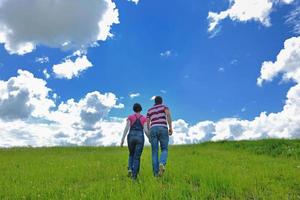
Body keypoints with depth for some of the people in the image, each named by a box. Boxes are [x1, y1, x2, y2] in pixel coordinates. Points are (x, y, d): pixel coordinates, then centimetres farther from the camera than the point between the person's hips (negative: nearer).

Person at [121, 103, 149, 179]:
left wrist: (122, 139, -4)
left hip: (131, 137, 1)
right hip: (140, 137, -1)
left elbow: (126, 128, -2)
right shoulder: (144, 118, 10)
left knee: (131, 154, 22)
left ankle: (130, 169, -1)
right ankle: (134, 175, -7)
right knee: (137, 157, 3)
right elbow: (145, 130, 0)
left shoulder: (130, 117, 9)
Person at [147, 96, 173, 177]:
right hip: (163, 129, -2)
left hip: (153, 130, 2)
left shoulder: (150, 110, 25)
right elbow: (168, 114, -8)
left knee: (155, 152, 3)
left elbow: (147, 123, 16)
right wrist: (170, 127, -13)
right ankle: (162, 164, -28)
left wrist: (149, 136, 21)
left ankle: (156, 173, -8)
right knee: (164, 150, 5)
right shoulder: (164, 106, 16)